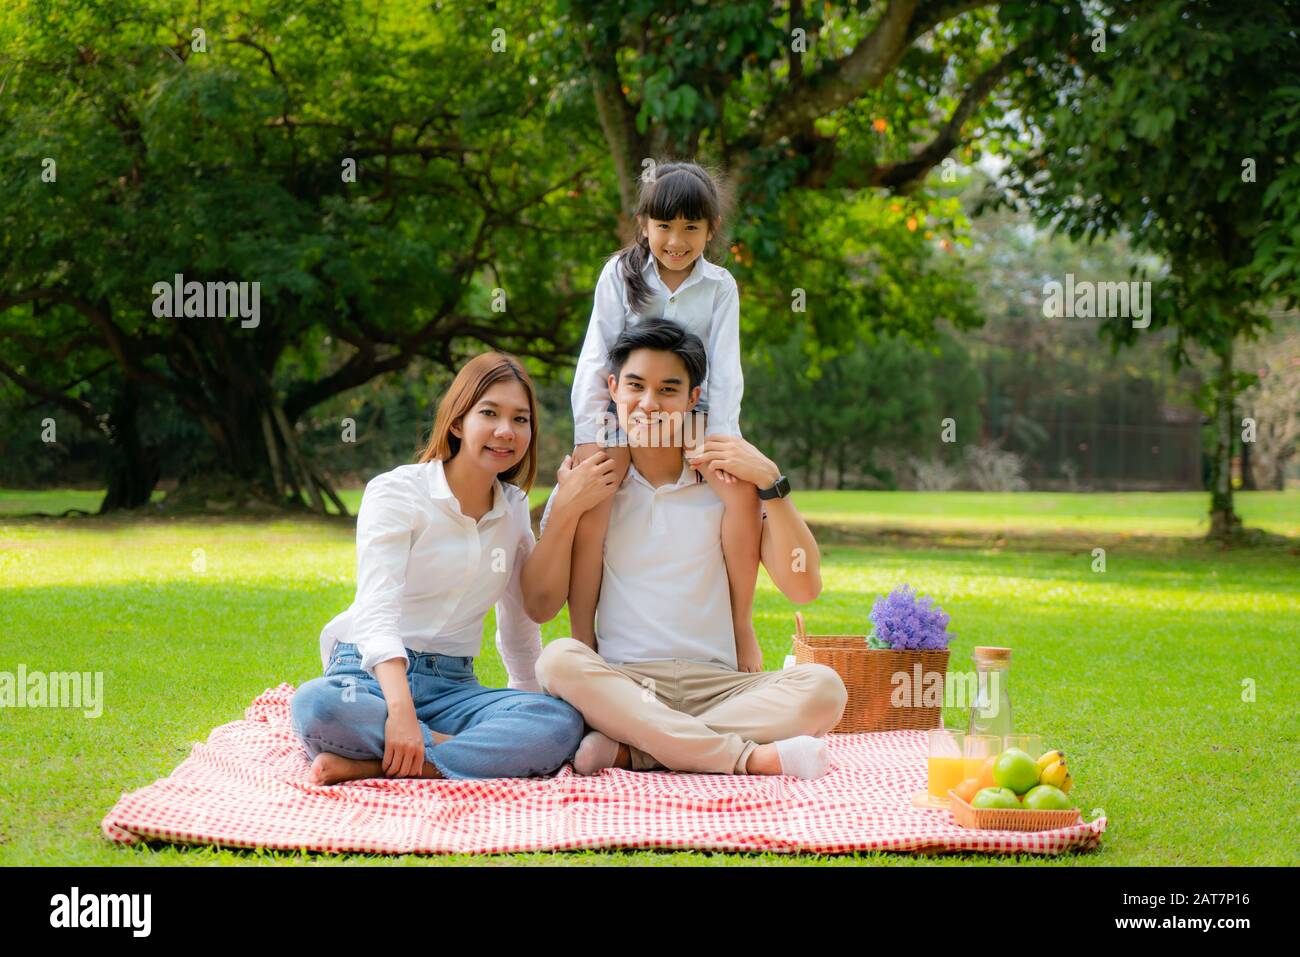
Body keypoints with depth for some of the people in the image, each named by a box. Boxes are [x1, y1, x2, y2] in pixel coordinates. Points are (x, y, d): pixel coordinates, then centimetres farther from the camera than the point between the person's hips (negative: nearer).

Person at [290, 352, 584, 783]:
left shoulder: (514, 510, 13)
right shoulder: (395, 492, -6)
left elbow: (519, 625, 24)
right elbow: (376, 613, -19)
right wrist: (400, 710, -33)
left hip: (452, 688, 5)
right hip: (374, 673, -5)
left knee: (563, 723, -27)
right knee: (316, 705, -40)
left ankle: (370, 764, -29)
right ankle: (470, 749, -25)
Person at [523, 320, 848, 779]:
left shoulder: (726, 481, 9)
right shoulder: (585, 486, 10)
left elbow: (803, 588, 0)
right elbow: (540, 607, 4)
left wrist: (771, 482, -7)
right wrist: (565, 511, -7)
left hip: (717, 685, 1)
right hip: (620, 684, -1)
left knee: (823, 687, -27)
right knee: (559, 659, -33)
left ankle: (627, 750, -28)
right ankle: (750, 757, -32)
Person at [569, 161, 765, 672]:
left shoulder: (720, 287, 3)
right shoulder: (620, 275, 1)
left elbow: (725, 368, -3)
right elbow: (596, 358, -3)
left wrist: (720, 438, -16)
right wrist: (589, 436, -13)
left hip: (691, 414, 1)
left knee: (744, 491, -27)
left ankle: (742, 628, -11)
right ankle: (581, 642, -20)